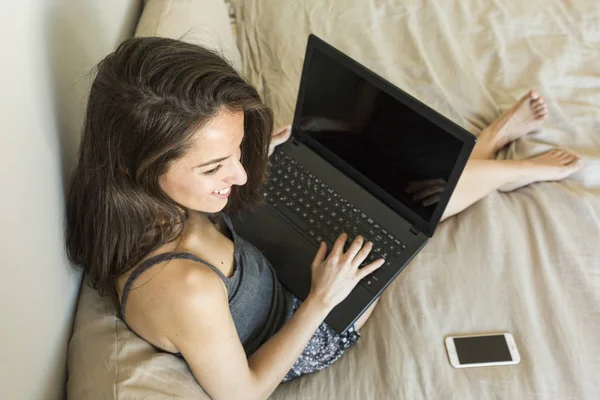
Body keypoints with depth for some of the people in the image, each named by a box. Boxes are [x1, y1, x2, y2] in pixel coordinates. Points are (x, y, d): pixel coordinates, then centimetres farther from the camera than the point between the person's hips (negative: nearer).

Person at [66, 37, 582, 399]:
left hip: (269, 258, 6)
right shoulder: (185, 291, -46)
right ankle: (518, 170, 35)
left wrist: (254, 156, -7)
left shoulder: (150, 205, -23)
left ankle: (494, 137, 37)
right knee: (420, 189, 0)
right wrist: (322, 299, -27)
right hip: (302, 337, -6)